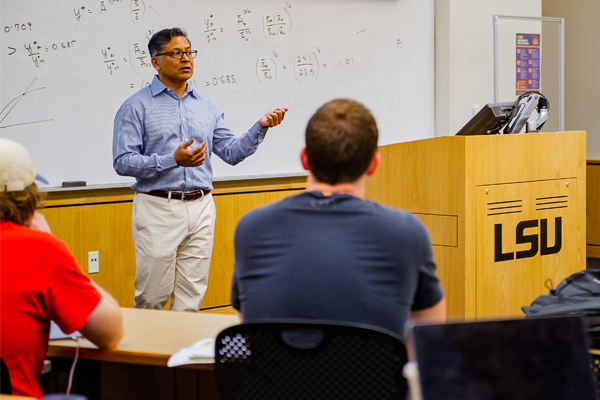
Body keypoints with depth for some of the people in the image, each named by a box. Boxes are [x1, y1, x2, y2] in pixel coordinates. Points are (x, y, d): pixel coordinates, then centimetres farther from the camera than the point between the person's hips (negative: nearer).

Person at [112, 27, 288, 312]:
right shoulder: (136, 107, -2)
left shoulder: (207, 106, 13)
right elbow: (123, 161, -10)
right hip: (158, 209, -4)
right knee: (152, 298, -2)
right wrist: (173, 160, -20)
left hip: (201, 208, 5)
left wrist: (260, 127, -5)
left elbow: (231, 152, 11)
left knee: (191, 298, 6)